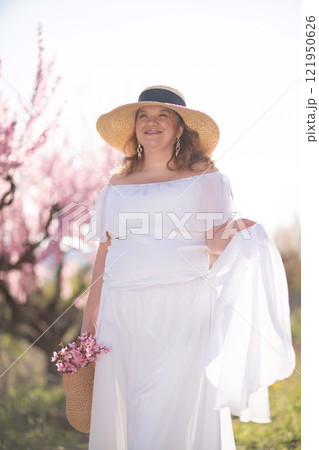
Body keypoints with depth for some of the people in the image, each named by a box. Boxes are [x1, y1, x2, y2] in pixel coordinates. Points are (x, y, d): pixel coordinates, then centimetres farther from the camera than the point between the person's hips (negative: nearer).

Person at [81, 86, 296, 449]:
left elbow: (215, 241, -6)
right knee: (118, 410, 5)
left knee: (174, 408, -6)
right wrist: (91, 314, 12)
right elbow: (104, 252, 14)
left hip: (184, 307, -3)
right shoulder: (118, 182, 13)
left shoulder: (203, 176, 4)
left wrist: (233, 234, -28)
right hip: (124, 310, 4)